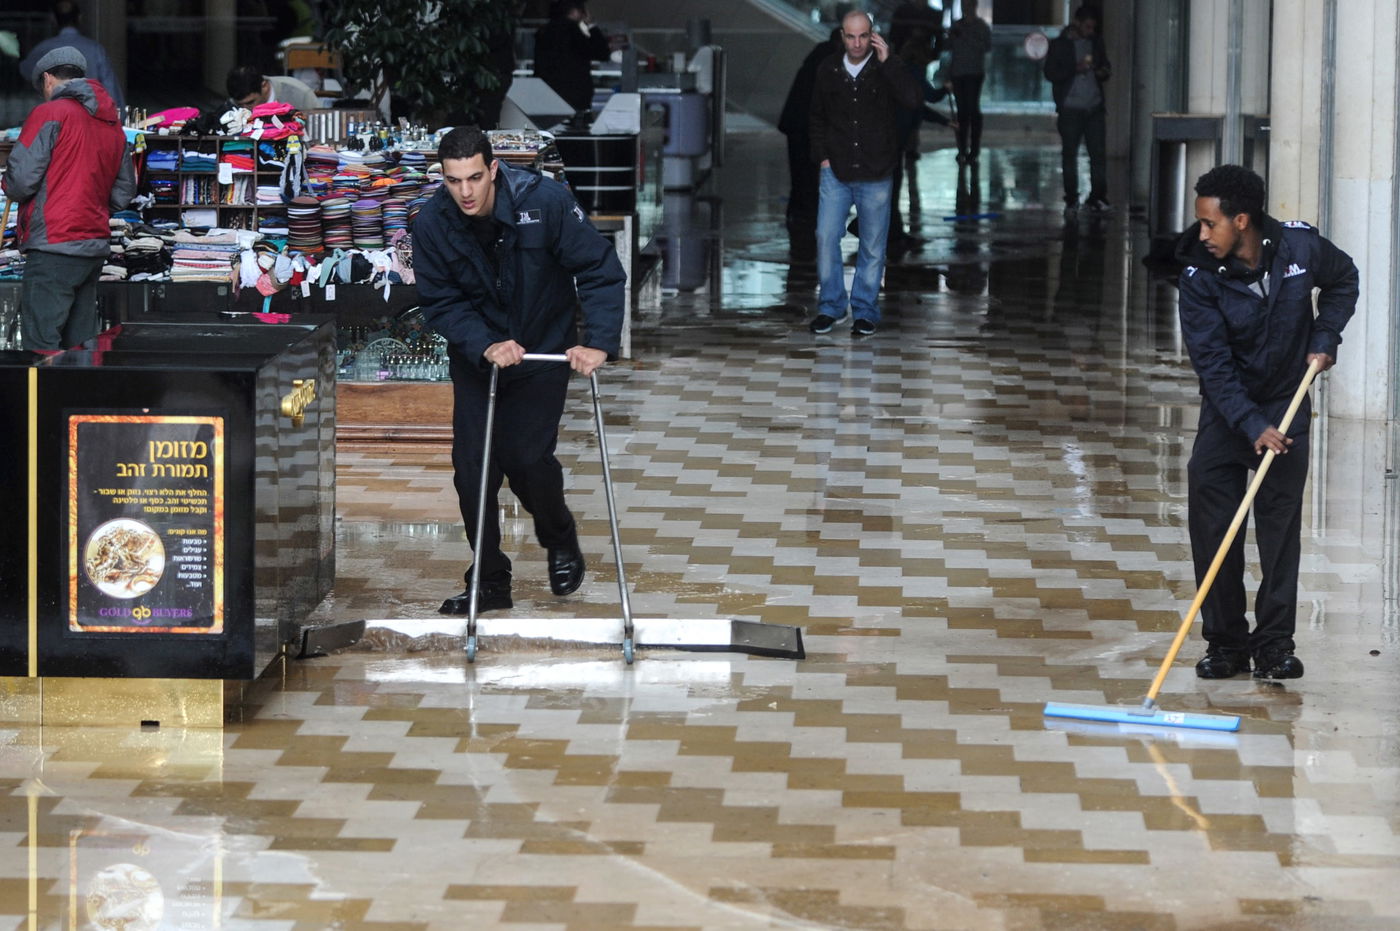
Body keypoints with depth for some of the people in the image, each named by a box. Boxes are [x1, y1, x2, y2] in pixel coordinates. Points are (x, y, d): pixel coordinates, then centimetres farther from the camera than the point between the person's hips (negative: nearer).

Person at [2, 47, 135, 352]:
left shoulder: (50, 113, -6)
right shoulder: (113, 124, 15)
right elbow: (123, 193, 17)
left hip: (53, 248, -7)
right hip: (96, 249, 7)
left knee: (40, 343, -10)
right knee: (81, 344, 10)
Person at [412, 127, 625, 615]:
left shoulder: (546, 202, -23)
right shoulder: (432, 225, -16)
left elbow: (602, 272, -18)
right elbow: (440, 303, -10)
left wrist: (598, 342, -29)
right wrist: (485, 346, -26)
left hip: (543, 352, -2)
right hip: (476, 355, 2)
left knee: (528, 457, -10)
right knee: (471, 465, -3)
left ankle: (560, 540, 22)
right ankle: (489, 582, 11)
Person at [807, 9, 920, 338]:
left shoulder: (886, 69, -5)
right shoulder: (828, 70, 2)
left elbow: (911, 99, -23)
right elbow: (817, 117, 15)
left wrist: (886, 61, -23)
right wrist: (822, 156, 5)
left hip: (875, 175, -2)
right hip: (836, 172, 2)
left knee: (873, 246, 5)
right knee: (826, 237, -3)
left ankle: (865, 311, 16)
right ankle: (831, 306, 11)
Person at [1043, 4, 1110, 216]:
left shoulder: (1096, 42, 12)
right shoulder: (1060, 45, -1)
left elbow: (1105, 64, 24)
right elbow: (1050, 73, -5)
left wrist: (1104, 72, -1)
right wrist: (1076, 69, -17)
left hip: (1094, 108, 3)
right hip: (1071, 109, -3)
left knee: (1099, 153, -2)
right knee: (1069, 154, 2)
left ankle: (1097, 198, 5)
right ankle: (1071, 200, 10)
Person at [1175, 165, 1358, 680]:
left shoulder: (1301, 247, -14)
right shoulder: (1200, 275, -18)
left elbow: (1343, 280, 10)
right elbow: (1212, 363, -19)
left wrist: (1324, 336, -3)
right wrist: (1252, 426, -28)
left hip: (1286, 404, 0)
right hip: (1226, 408, 0)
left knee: (1280, 529, -1)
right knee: (1211, 524, -5)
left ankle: (1274, 643, 6)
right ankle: (1224, 642, 5)